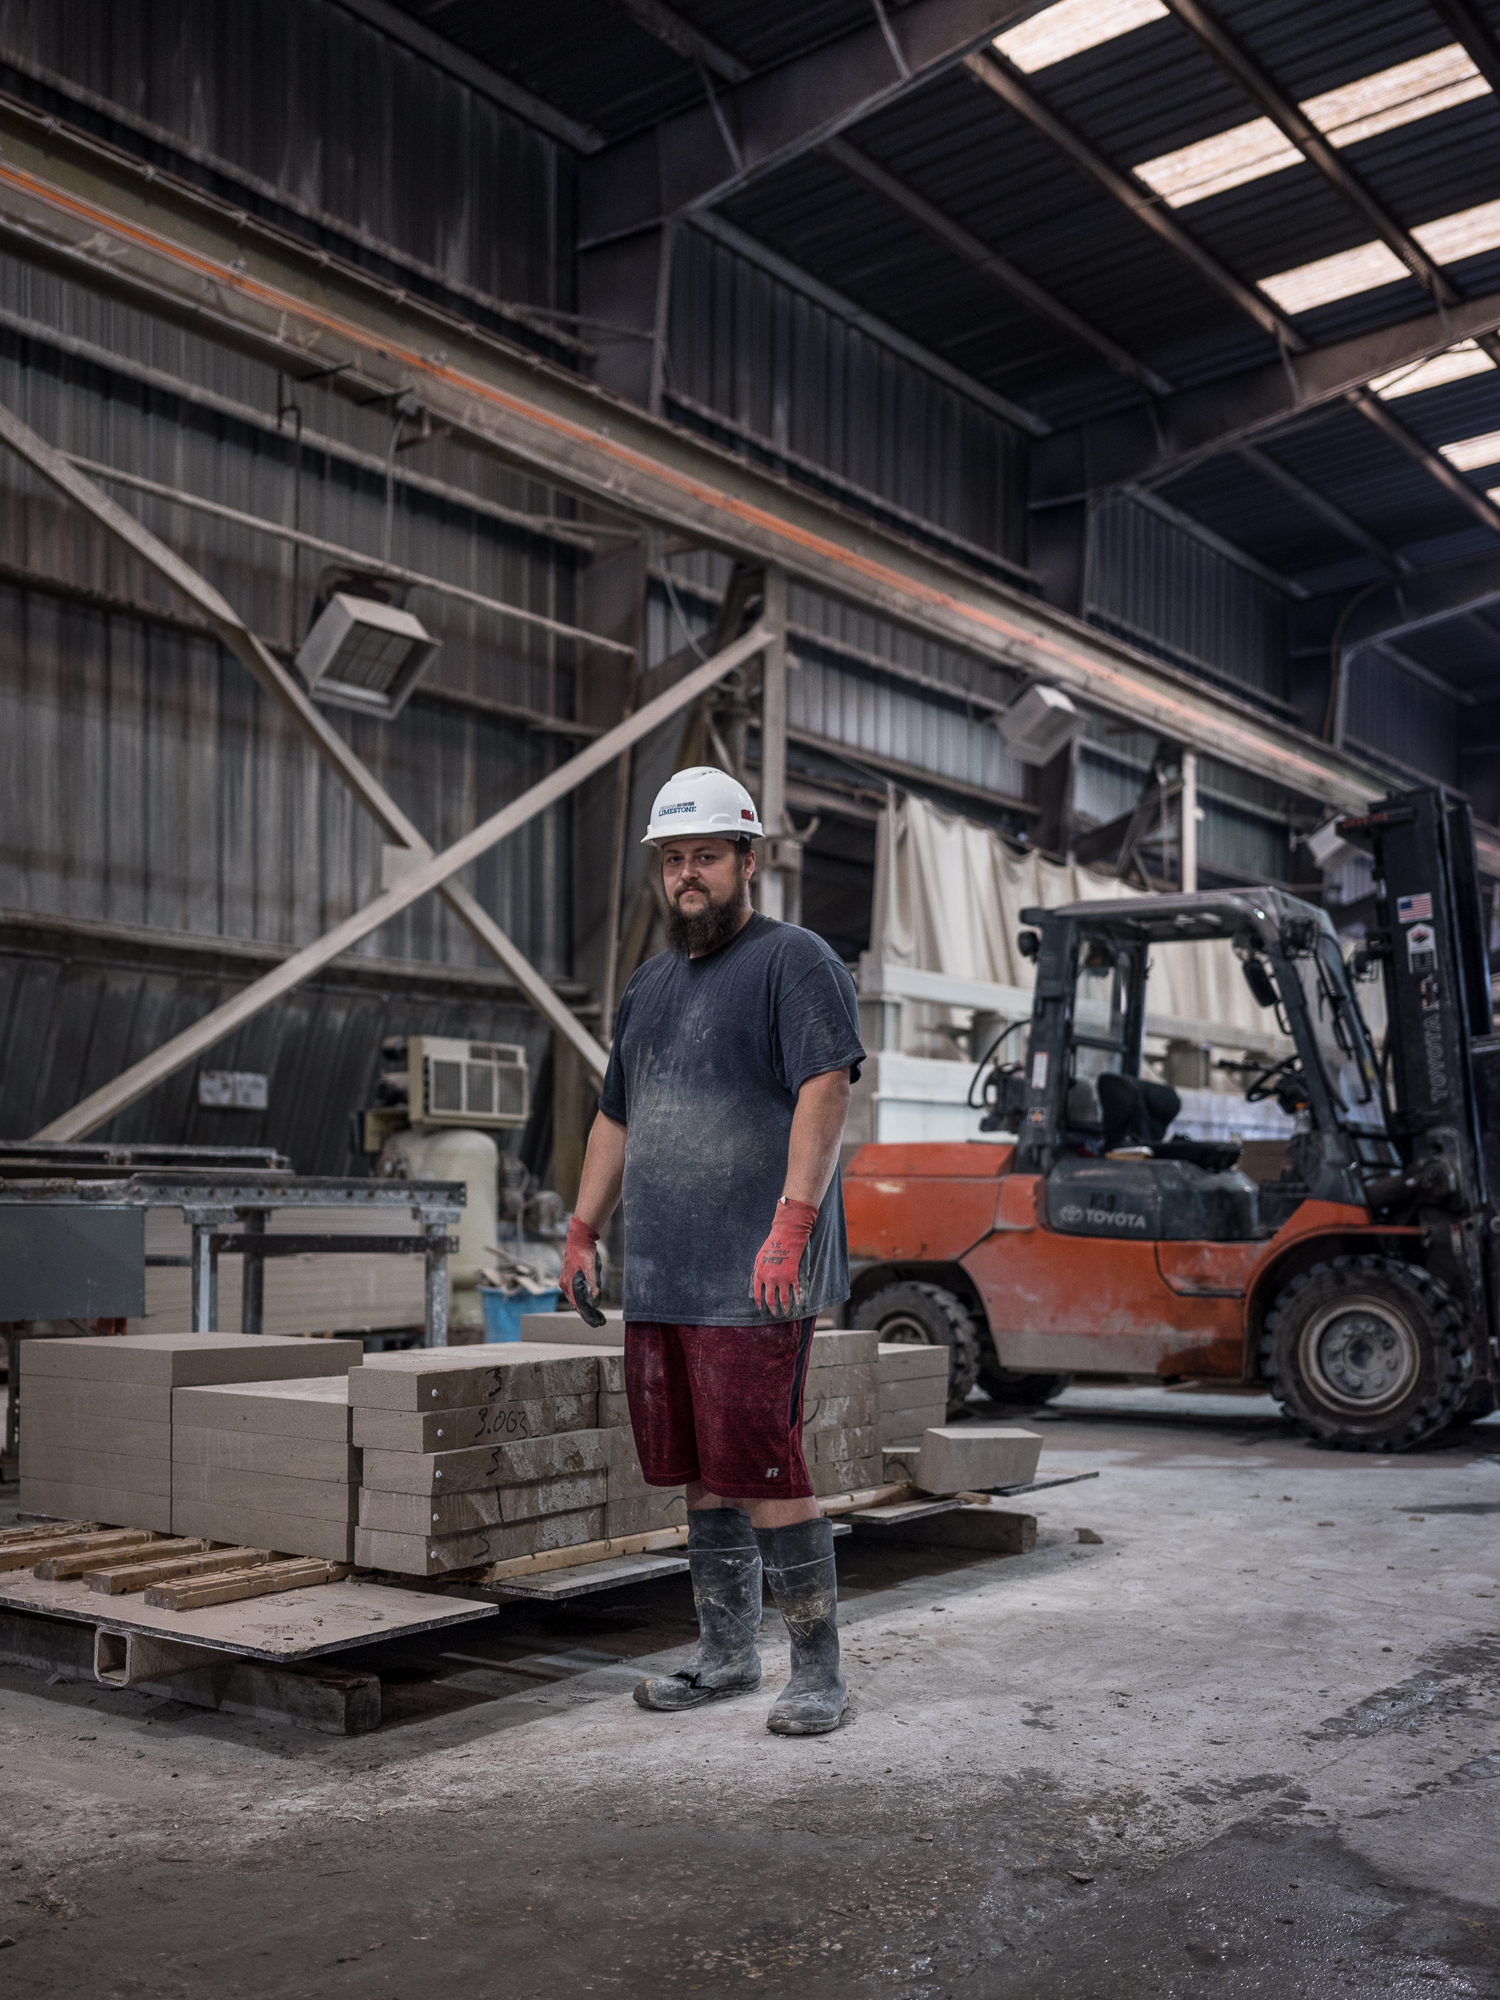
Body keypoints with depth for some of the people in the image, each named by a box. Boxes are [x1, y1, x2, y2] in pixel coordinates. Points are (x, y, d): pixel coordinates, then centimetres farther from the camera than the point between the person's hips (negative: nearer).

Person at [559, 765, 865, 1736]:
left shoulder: (793, 960, -4)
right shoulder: (652, 984, 21)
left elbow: (826, 1086, -17)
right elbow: (617, 1117, 26)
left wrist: (790, 1224, -25)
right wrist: (584, 1230, 21)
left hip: (753, 1282, -8)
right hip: (659, 1280, 8)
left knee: (765, 1471, -7)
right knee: (701, 1472, 13)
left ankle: (819, 1671, 5)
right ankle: (727, 1654, 25)